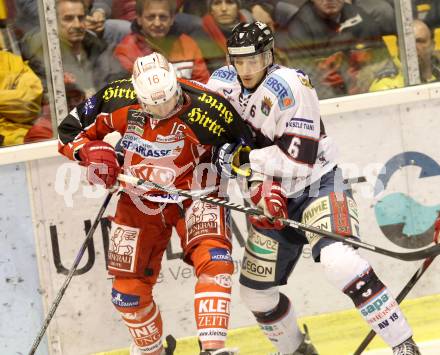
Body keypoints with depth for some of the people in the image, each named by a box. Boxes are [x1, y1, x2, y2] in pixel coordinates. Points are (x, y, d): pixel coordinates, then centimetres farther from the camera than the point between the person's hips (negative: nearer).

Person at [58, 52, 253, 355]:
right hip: (140, 200, 3)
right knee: (129, 290, 7)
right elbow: (70, 130, -5)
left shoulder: (207, 109, -27)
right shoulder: (118, 100, -19)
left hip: (195, 193, -3)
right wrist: (92, 152, -23)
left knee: (214, 261, -29)